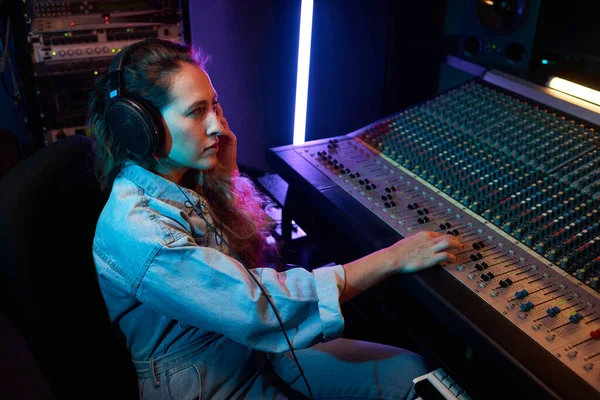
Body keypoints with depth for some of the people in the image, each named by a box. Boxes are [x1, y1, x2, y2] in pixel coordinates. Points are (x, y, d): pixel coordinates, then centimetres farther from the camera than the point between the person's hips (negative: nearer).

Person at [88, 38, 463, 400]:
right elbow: (255, 305, -33)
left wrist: (225, 170, -7)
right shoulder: (135, 230, -29)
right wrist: (393, 258, -28)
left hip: (255, 349, 7)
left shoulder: (184, 179, -4)